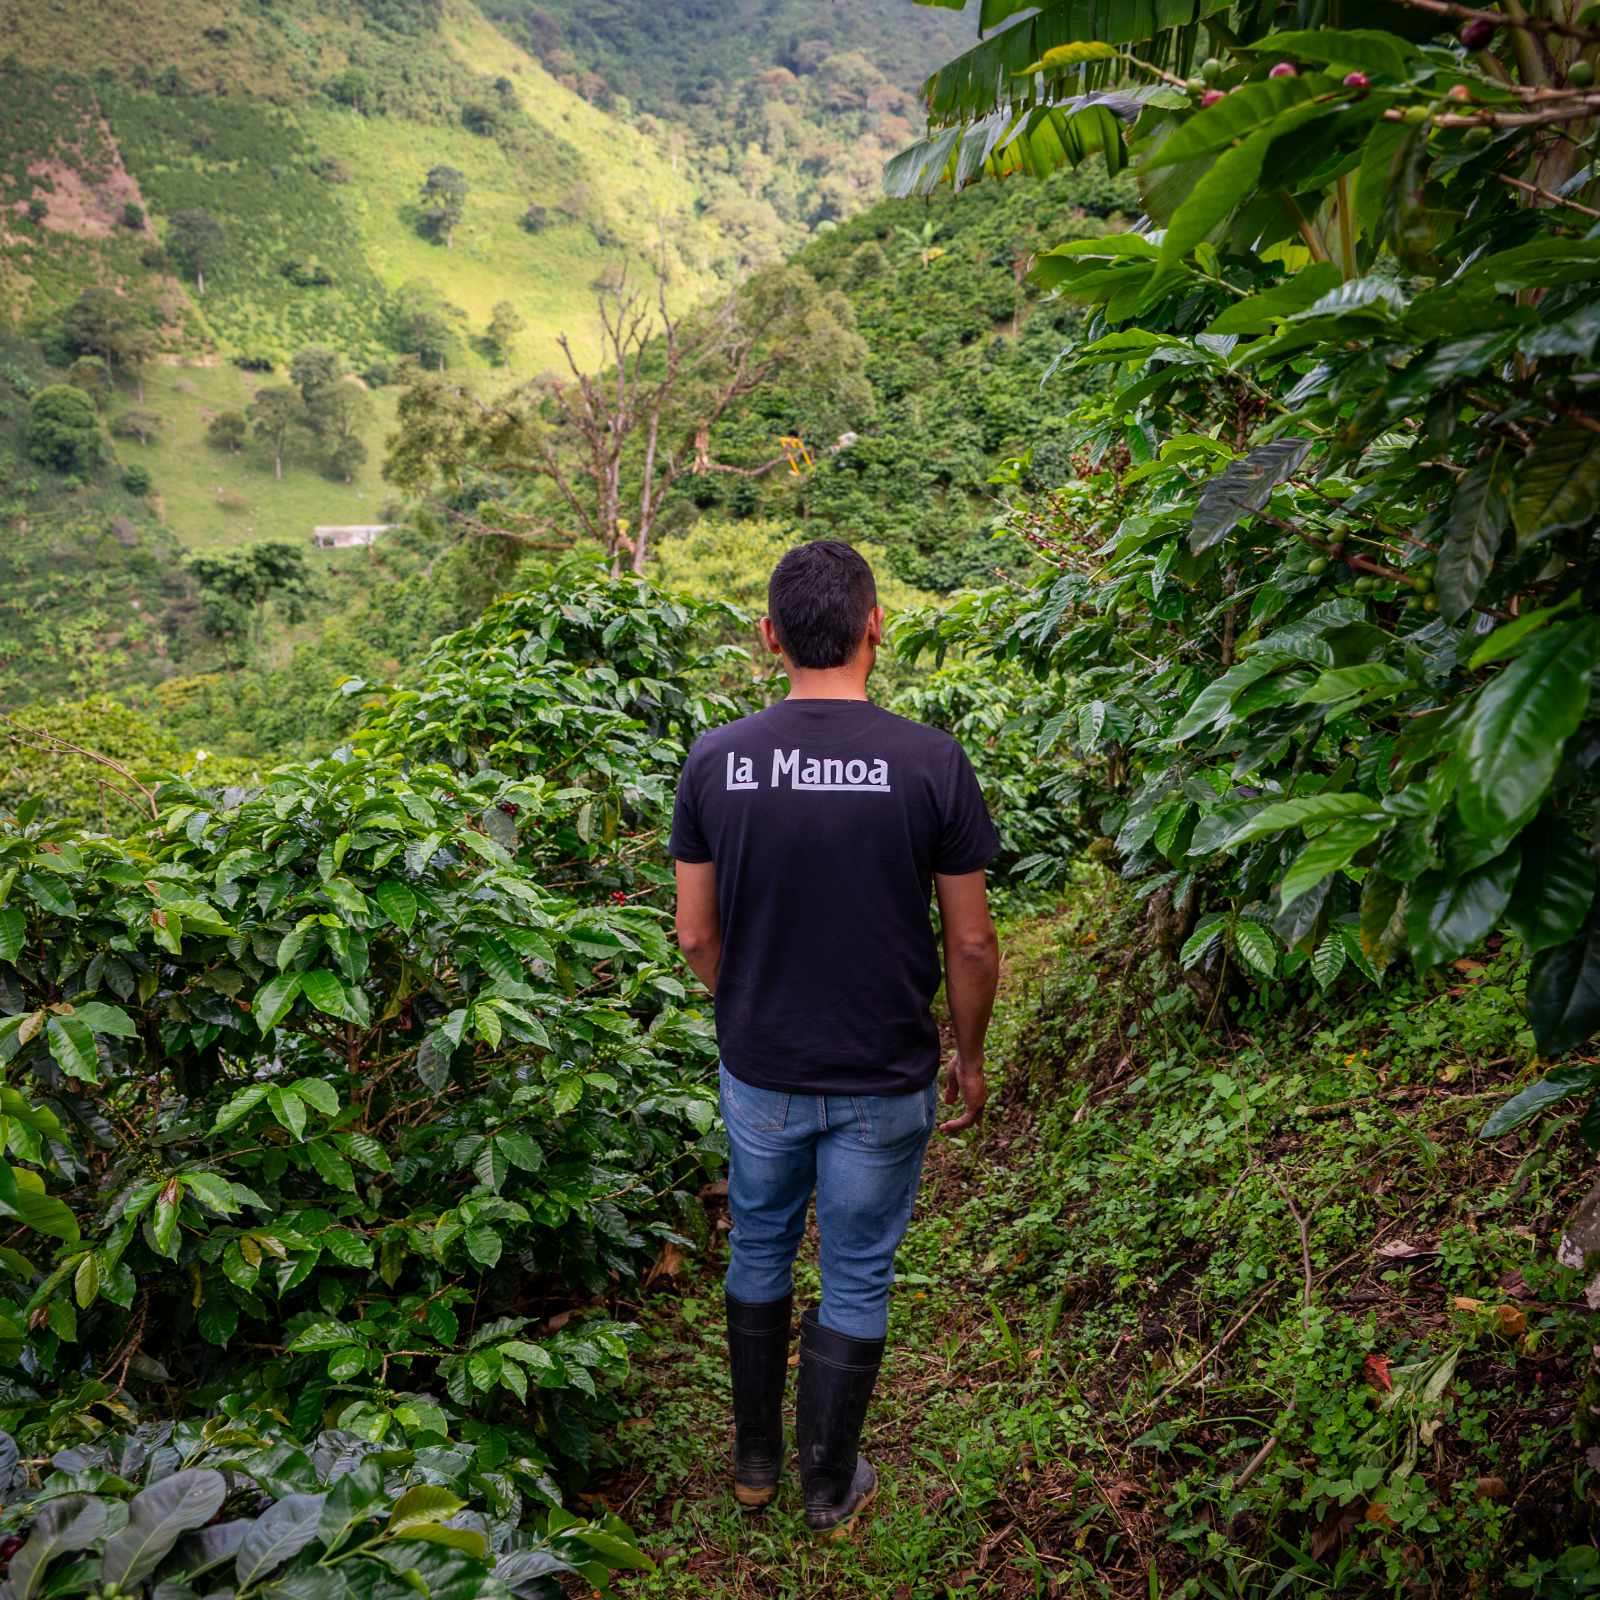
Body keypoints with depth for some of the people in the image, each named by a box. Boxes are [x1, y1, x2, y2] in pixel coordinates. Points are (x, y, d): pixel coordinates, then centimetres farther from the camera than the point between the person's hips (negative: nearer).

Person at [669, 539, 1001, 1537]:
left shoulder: (716, 760, -10)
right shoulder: (930, 762, -17)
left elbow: (696, 935, -2)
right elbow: (971, 943, -9)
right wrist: (971, 1057, 7)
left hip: (759, 1074, 2)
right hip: (884, 1081, -2)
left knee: (758, 1256, 23)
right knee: (856, 1282, 15)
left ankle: (755, 1462, 40)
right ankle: (831, 1488, 33)